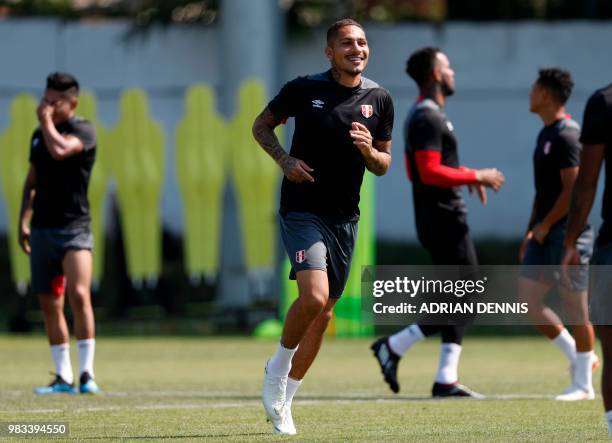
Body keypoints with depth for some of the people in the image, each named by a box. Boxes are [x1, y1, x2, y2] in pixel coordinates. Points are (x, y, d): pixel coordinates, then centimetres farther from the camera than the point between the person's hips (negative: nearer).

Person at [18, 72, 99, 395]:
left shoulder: (83, 131, -6)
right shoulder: (39, 134, 13)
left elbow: (60, 150, -27)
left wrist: (46, 121, -12)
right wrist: (24, 221, 14)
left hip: (73, 227, -6)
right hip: (42, 229, 6)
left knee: (78, 294, -21)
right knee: (49, 304, 7)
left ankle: (86, 373, -18)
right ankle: (63, 378, 15)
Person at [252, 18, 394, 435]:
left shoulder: (379, 99, 3)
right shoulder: (304, 89, -7)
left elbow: (383, 165, 10)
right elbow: (262, 125, 7)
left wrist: (369, 151, -13)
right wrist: (285, 159, -10)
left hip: (345, 217, 5)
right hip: (302, 210, -5)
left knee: (324, 311, 8)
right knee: (313, 296, -24)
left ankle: (284, 399, 23)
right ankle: (277, 372, 2)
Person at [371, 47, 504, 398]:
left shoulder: (422, 116, 17)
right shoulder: (428, 118, -16)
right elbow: (430, 172, -24)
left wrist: (467, 176, 16)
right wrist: (476, 177, -16)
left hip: (441, 220, 10)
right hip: (444, 220, -10)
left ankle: (447, 380, 7)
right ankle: (394, 347, -5)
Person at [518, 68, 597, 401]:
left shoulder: (566, 136, -15)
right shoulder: (545, 135, 16)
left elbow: (573, 189, -20)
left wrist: (545, 225, -13)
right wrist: (531, 230, 19)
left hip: (567, 232, -10)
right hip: (544, 234, 10)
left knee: (575, 307, -3)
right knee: (528, 301, 6)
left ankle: (583, 384, 3)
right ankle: (576, 356, 19)